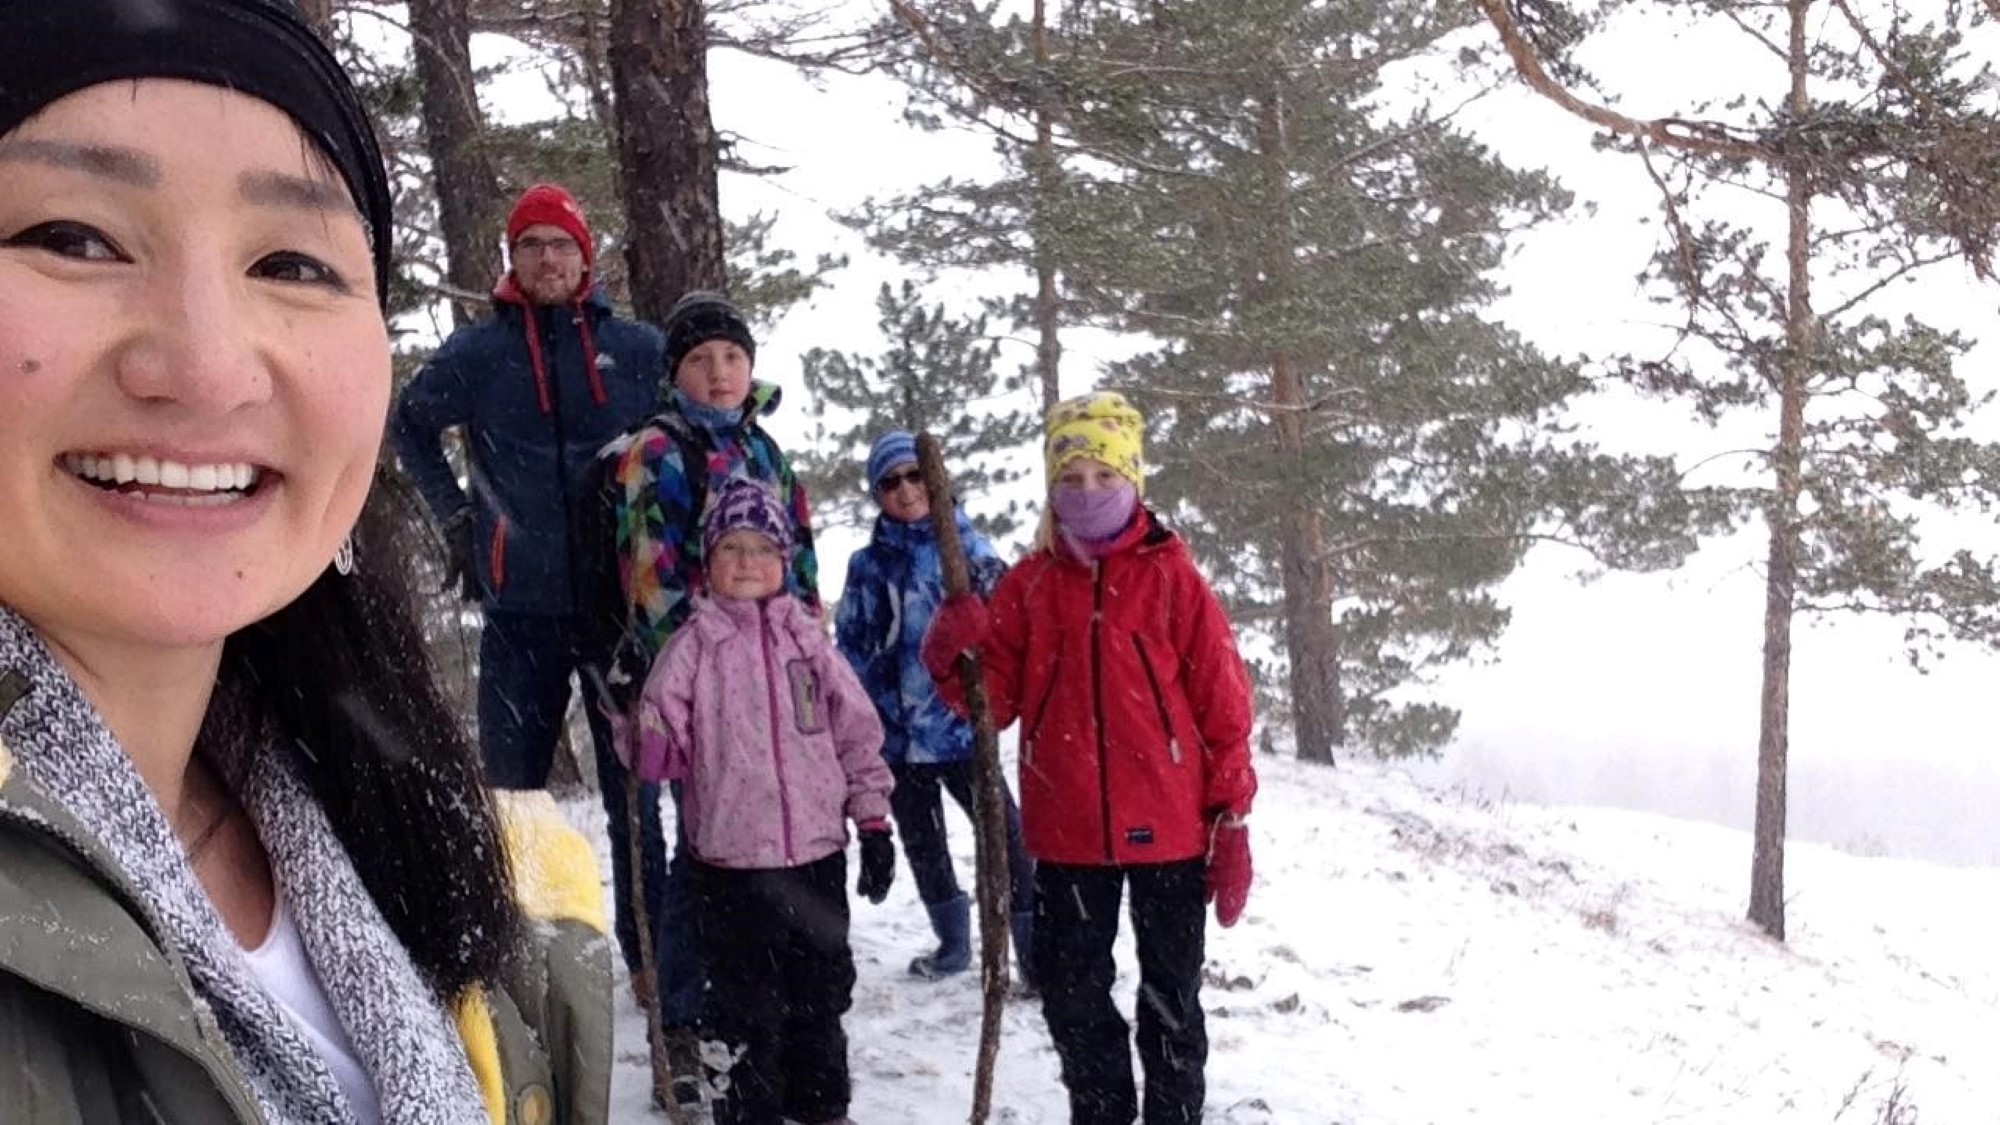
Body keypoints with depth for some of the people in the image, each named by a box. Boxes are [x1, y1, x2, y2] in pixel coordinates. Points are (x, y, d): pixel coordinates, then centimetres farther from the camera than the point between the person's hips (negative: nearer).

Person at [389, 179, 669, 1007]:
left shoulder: (638, 349, 4)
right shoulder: (478, 351, 5)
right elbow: (410, 424, 21)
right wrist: (453, 513, 11)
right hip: (520, 602, 0)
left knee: (633, 787, 5)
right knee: (511, 784, 6)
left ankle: (650, 955, 12)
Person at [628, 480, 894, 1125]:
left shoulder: (806, 637, 3)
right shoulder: (695, 644, -3)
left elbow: (858, 732, 6)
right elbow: (656, 743, -5)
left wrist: (873, 822, 4)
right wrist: (641, 740, -27)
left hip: (818, 851, 3)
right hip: (734, 859, -3)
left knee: (822, 992, 17)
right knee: (745, 1005, 4)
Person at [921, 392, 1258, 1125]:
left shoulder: (1171, 578, -6)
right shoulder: (1029, 584, 2)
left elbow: (1222, 707, -4)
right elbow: (996, 700, 1)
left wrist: (1232, 824, -6)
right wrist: (956, 661, -20)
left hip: (1167, 830, -3)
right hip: (1067, 834, 3)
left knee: (1170, 999, 12)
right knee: (1071, 994, 15)